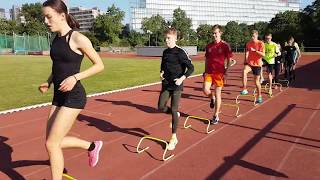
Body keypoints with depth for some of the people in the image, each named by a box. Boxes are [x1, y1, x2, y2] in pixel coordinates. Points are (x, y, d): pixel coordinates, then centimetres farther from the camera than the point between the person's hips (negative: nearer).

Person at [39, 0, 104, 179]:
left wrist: (75, 77, -20)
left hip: (73, 97, -8)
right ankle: (92, 146, 33)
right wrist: (48, 82, 5)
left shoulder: (78, 39, -13)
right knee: (54, 142, 12)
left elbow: (100, 65, -10)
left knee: (51, 144, -4)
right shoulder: (56, 39, 10)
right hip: (59, 95, 8)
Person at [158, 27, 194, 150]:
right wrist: (161, 72, 5)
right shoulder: (165, 52, 8)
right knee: (161, 107, 0)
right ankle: (176, 115, 32)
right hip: (166, 84, 6)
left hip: (176, 85, -6)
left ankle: (174, 138, 10)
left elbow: (191, 68, -12)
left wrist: (182, 78, -21)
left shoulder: (180, 52, -12)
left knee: (174, 110, -3)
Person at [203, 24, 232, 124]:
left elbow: (229, 60, -2)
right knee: (205, 90, -11)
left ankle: (216, 116, 13)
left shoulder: (225, 46, -4)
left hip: (219, 73, -4)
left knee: (218, 94, 1)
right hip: (209, 72, 4)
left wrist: (226, 72, -9)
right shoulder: (209, 46, 8)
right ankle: (212, 98, 26)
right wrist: (205, 71, 11)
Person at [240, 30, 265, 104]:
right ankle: (244, 89, -30)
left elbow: (263, 54, -14)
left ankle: (259, 96, 27)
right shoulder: (248, 43, 3)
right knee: (244, 71, -33)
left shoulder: (261, 43, -7)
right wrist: (245, 61, 6)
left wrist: (255, 50, -25)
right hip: (249, 63, 2)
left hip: (257, 64, -2)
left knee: (257, 81, 7)